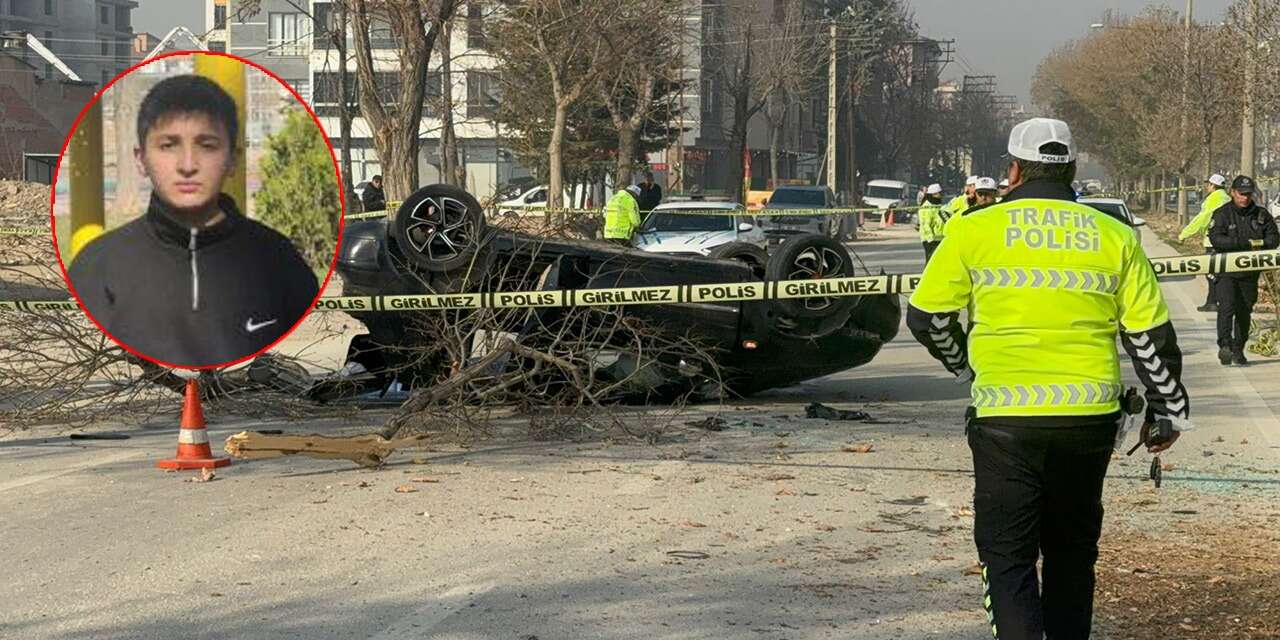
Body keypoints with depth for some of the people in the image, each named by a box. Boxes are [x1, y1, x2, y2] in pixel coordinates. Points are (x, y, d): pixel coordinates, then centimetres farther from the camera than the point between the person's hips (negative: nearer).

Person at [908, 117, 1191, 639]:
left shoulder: (975, 229, 0)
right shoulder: (1114, 237, 6)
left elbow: (925, 317, 5)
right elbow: (1151, 337, 7)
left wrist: (964, 364, 24)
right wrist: (1169, 411, 20)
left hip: (1006, 419, -3)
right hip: (1089, 419, 3)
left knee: (1008, 556, 2)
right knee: (1072, 550, 20)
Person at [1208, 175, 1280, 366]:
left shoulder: (1261, 215, 7)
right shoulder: (1222, 214, -5)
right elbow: (1216, 239, -18)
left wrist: (1260, 244, -15)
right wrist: (1248, 244, -22)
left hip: (1250, 273, 4)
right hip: (1226, 271, -4)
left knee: (1244, 312, 8)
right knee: (1227, 307, -18)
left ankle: (1238, 350, 17)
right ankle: (1225, 346, -22)